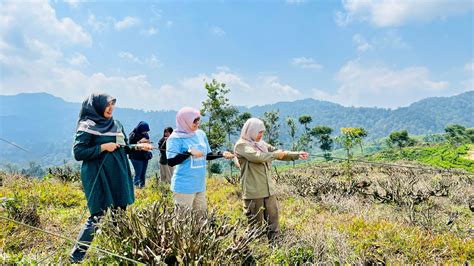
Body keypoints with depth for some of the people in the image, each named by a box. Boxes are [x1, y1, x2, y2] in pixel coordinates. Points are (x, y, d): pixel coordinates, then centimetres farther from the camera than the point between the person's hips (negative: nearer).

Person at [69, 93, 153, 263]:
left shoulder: (116, 124, 11)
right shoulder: (87, 126, -9)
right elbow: (78, 153, -14)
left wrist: (138, 147, 1)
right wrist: (103, 147, -17)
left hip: (117, 177, 7)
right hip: (99, 178, -7)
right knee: (98, 217, -5)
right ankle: (76, 256, 12)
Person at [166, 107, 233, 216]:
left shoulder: (201, 134, 7)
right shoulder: (176, 138, -12)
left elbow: (207, 155, 15)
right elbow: (171, 161, -20)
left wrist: (222, 154, 1)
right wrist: (189, 152, -28)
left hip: (200, 185, 7)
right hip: (184, 187, -6)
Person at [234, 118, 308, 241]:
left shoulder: (262, 144, 13)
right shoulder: (241, 145, -8)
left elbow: (280, 153, 15)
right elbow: (257, 156, -23)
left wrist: (297, 154, 2)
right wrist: (275, 154, -9)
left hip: (269, 190, 7)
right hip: (253, 193, -7)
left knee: (273, 222, 12)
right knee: (256, 224, 4)